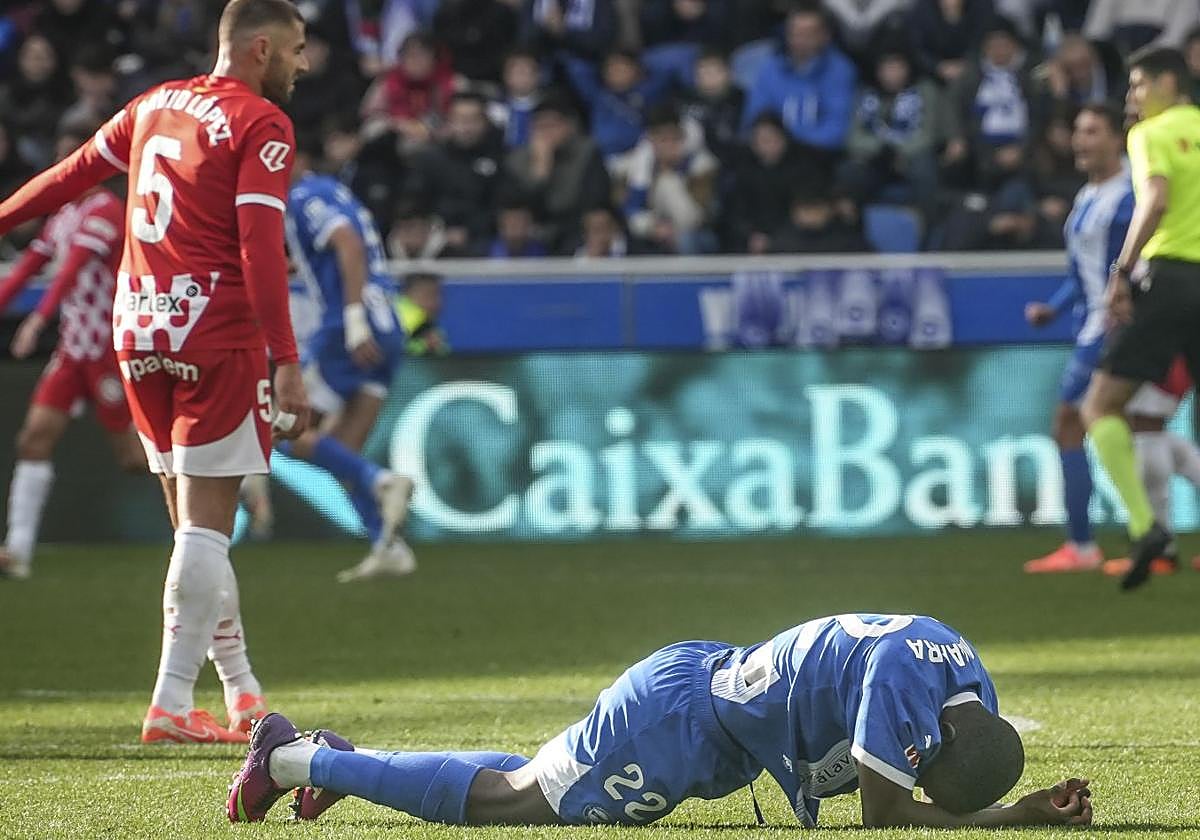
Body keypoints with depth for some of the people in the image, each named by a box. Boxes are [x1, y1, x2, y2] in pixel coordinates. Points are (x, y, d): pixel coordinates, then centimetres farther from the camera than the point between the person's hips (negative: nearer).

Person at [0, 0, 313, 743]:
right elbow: (260, 248, -15)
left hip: (139, 332, 7)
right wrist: (287, 364, -18)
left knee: (196, 521, 12)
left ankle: (243, 692, 17)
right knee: (207, 522, -3)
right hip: (216, 333, -7)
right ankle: (172, 703, -6)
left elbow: (74, 173, 23)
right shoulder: (261, 125, -7)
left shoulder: (156, 105, 13)